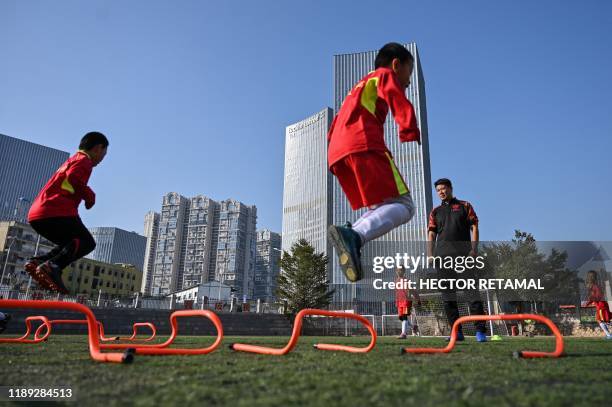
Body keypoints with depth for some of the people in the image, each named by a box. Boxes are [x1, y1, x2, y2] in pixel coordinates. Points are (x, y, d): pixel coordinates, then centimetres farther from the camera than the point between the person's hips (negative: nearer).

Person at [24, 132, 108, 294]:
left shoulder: (71, 160, 30)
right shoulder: (84, 160, 1)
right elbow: (73, 178, -17)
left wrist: (86, 195, 18)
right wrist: (90, 196, -4)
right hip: (56, 212, -9)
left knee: (72, 244, 20)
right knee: (87, 243, -8)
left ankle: (37, 262, 2)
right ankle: (52, 266, -27)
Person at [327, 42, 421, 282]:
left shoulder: (361, 86, 41)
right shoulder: (385, 75, 18)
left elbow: (334, 127, 38)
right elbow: (401, 105, -3)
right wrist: (411, 134, -15)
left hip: (336, 153, 8)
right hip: (364, 145, -8)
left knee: (382, 210, 13)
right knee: (403, 206, -13)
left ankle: (350, 236, -14)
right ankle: (354, 236, -38)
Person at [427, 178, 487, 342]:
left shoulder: (464, 206, 15)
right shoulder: (435, 211, 21)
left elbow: (474, 227, 7)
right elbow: (431, 234, 13)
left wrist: (474, 248, -7)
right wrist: (430, 254, 0)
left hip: (464, 253, -3)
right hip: (443, 254, 3)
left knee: (471, 289, -9)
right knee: (447, 292, 0)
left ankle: (480, 330, -6)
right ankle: (457, 331, 5)